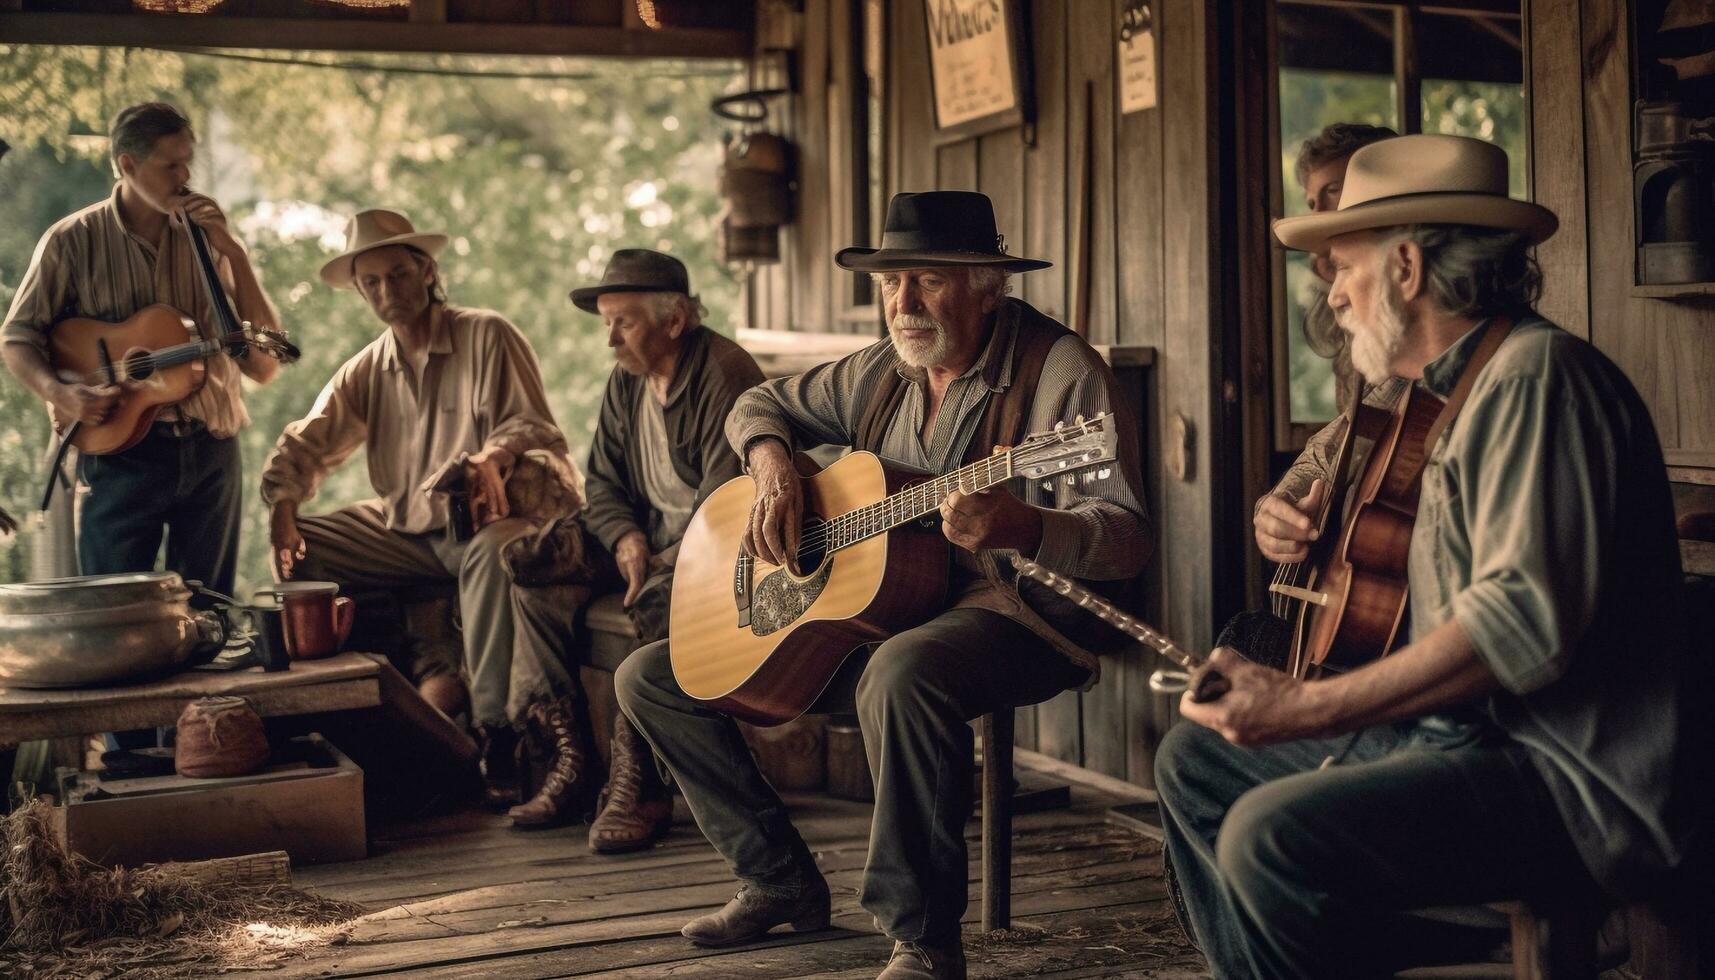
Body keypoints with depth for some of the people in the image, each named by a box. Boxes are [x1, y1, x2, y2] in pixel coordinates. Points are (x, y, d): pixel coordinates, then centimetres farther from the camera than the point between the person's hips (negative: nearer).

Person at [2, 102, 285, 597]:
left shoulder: (209, 236, 5)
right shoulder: (73, 240, -2)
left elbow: (265, 362, -1)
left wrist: (234, 253, -10)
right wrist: (59, 393, -17)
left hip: (211, 449, 3)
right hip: (120, 448, -3)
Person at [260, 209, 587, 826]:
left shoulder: (487, 336, -2)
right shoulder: (367, 371, 15)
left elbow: (531, 426, -9)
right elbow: (308, 442, 10)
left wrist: (493, 456, -32)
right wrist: (282, 502, -11)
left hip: (490, 516, -6)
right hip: (409, 530, 7)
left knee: (490, 552, -41)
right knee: (305, 551, -10)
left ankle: (496, 736, -46)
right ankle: (426, 670, -17)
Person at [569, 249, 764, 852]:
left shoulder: (724, 376, -16)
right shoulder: (627, 379, 10)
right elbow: (601, 480, 12)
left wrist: (667, 561, -23)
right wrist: (625, 537, -8)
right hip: (649, 536, 8)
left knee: (661, 600, -37)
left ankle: (636, 785, -30)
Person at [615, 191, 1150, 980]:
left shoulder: (1057, 372, -11)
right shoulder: (880, 375, 10)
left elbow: (1126, 538, -18)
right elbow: (761, 404, 25)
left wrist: (1021, 527, -39)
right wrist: (773, 466, 1)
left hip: (1006, 614, -8)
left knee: (900, 673, -44)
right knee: (648, 678, 6)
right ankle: (781, 880, 14)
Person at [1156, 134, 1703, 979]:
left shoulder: (1535, 373, -16)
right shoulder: (1456, 392, 16)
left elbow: (1525, 622, -28)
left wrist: (1307, 707, -26)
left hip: (1577, 785, -11)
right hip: (1461, 731, 11)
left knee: (1273, 833, -30)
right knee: (1195, 760, 15)